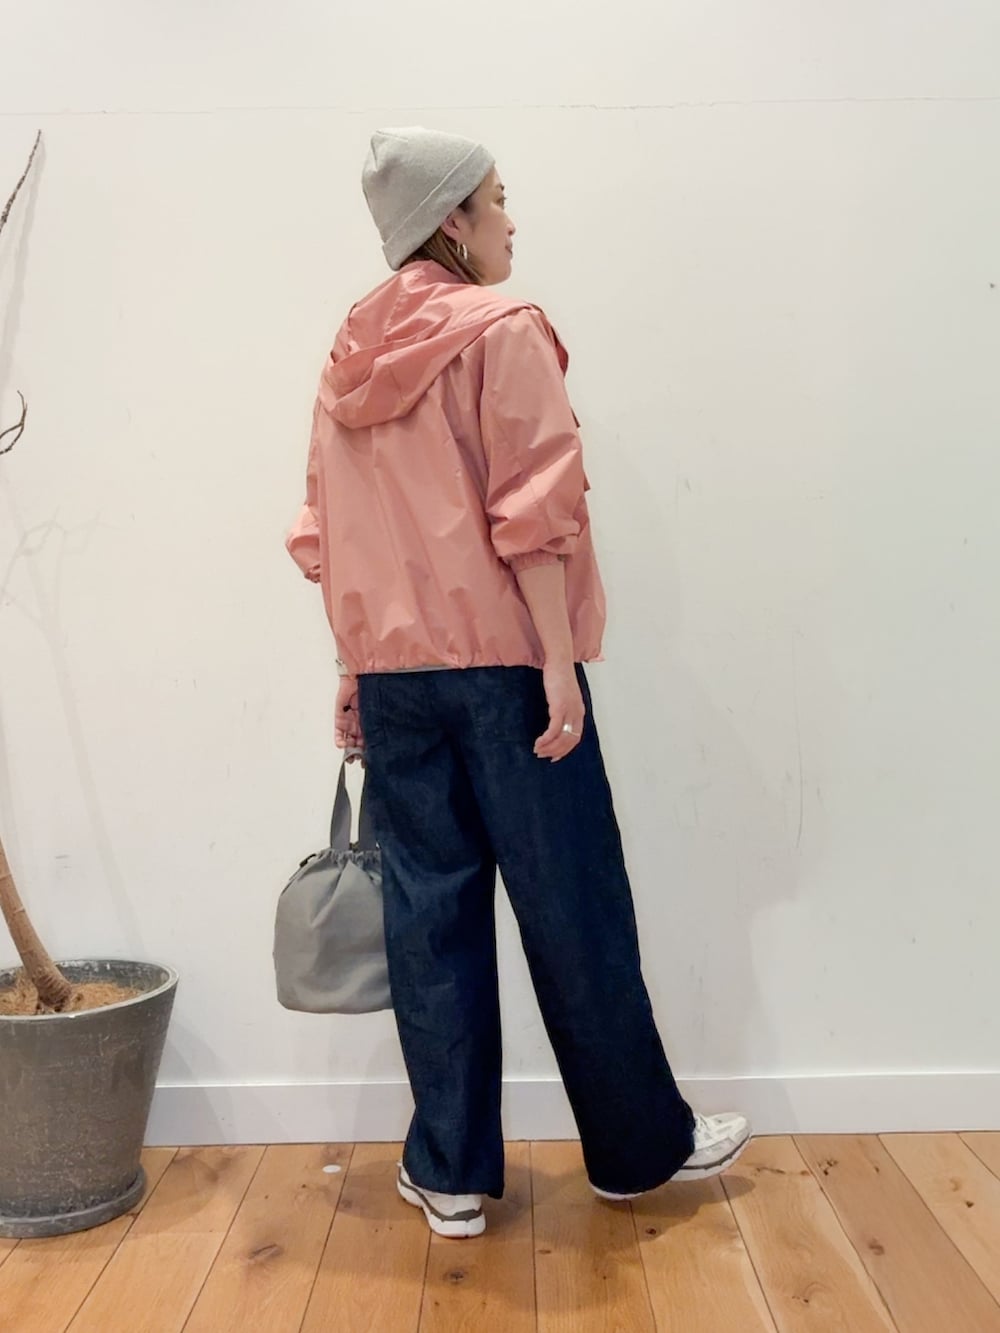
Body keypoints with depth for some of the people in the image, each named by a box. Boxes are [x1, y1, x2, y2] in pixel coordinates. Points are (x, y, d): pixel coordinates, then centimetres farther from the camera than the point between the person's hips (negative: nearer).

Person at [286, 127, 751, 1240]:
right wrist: (561, 661, -12)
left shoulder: (349, 358, 13)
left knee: (428, 911, 9)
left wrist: (354, 669, 16)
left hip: (393, 668, 6)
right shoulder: (504, 332, -5)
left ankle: (449, 1172, 20)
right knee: (572, 907, 6)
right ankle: (640, 1147, 23)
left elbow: (323, 537, 12)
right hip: (502, 660, -6)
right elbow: (531, 514, -13)